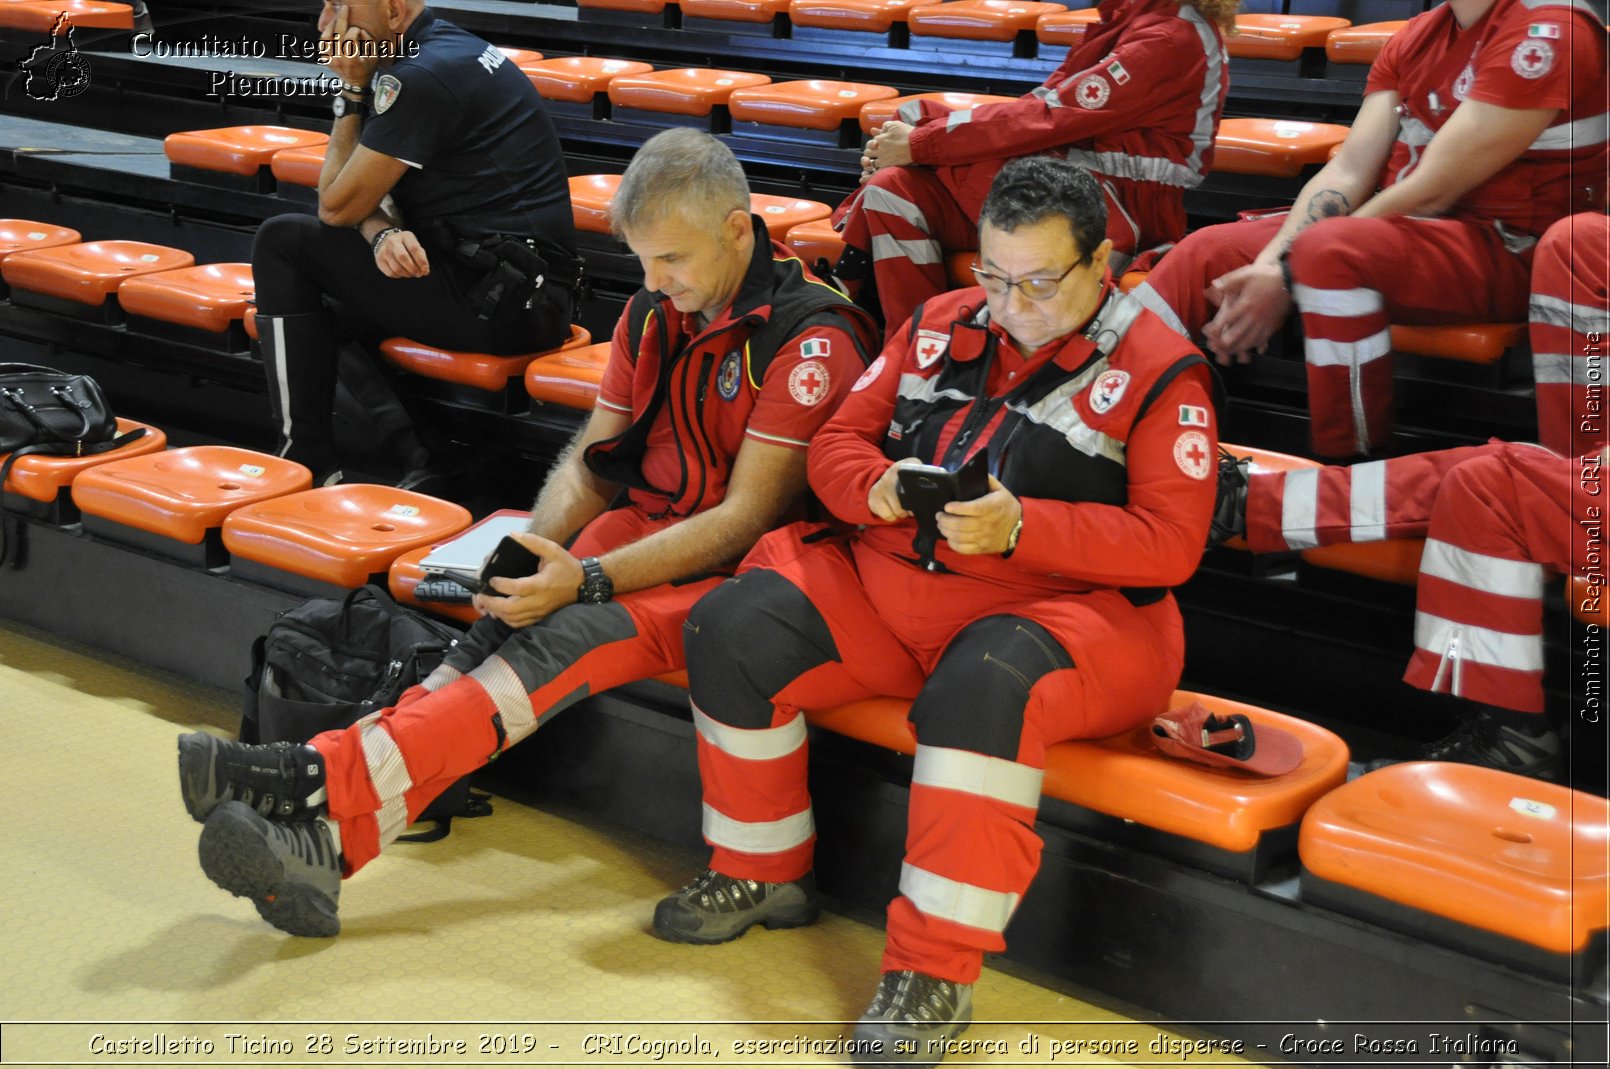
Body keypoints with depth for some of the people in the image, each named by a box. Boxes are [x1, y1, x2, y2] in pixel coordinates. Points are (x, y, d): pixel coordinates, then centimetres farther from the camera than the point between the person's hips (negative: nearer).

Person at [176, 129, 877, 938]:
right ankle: (320, 840, -38)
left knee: (574, 636, -32)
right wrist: (532, 555, -8)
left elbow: (747, 518, -18)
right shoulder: (654, 311, 8)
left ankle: (329, 786, -41)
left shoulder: (812, 338, -15)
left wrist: (587, 581, -25)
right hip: (644, 531, 7)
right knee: (509, 623, -22)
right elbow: (590, 461, 12)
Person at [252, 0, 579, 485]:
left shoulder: (422, 77, -16)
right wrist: (383, 234, -9)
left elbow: (337, 207, -9)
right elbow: (365, 198, 14)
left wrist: (351, 90, -3)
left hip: (498, 299, -10)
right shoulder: (445, 50, 15)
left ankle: (306, 461, -1)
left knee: (282, 241, -2)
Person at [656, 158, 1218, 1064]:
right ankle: (764, 874, 9)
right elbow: (838, 444, 14)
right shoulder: (939, 326, 13)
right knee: (735, 630, -10)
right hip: (890, 584, 6)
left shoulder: (1157, 369, -4)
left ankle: (936, 971, -28)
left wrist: (1020, 528, -23)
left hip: (1069, 607, -6)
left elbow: (1171, 543, -12)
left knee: (985, 687, -39)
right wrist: (882, 488, -11)